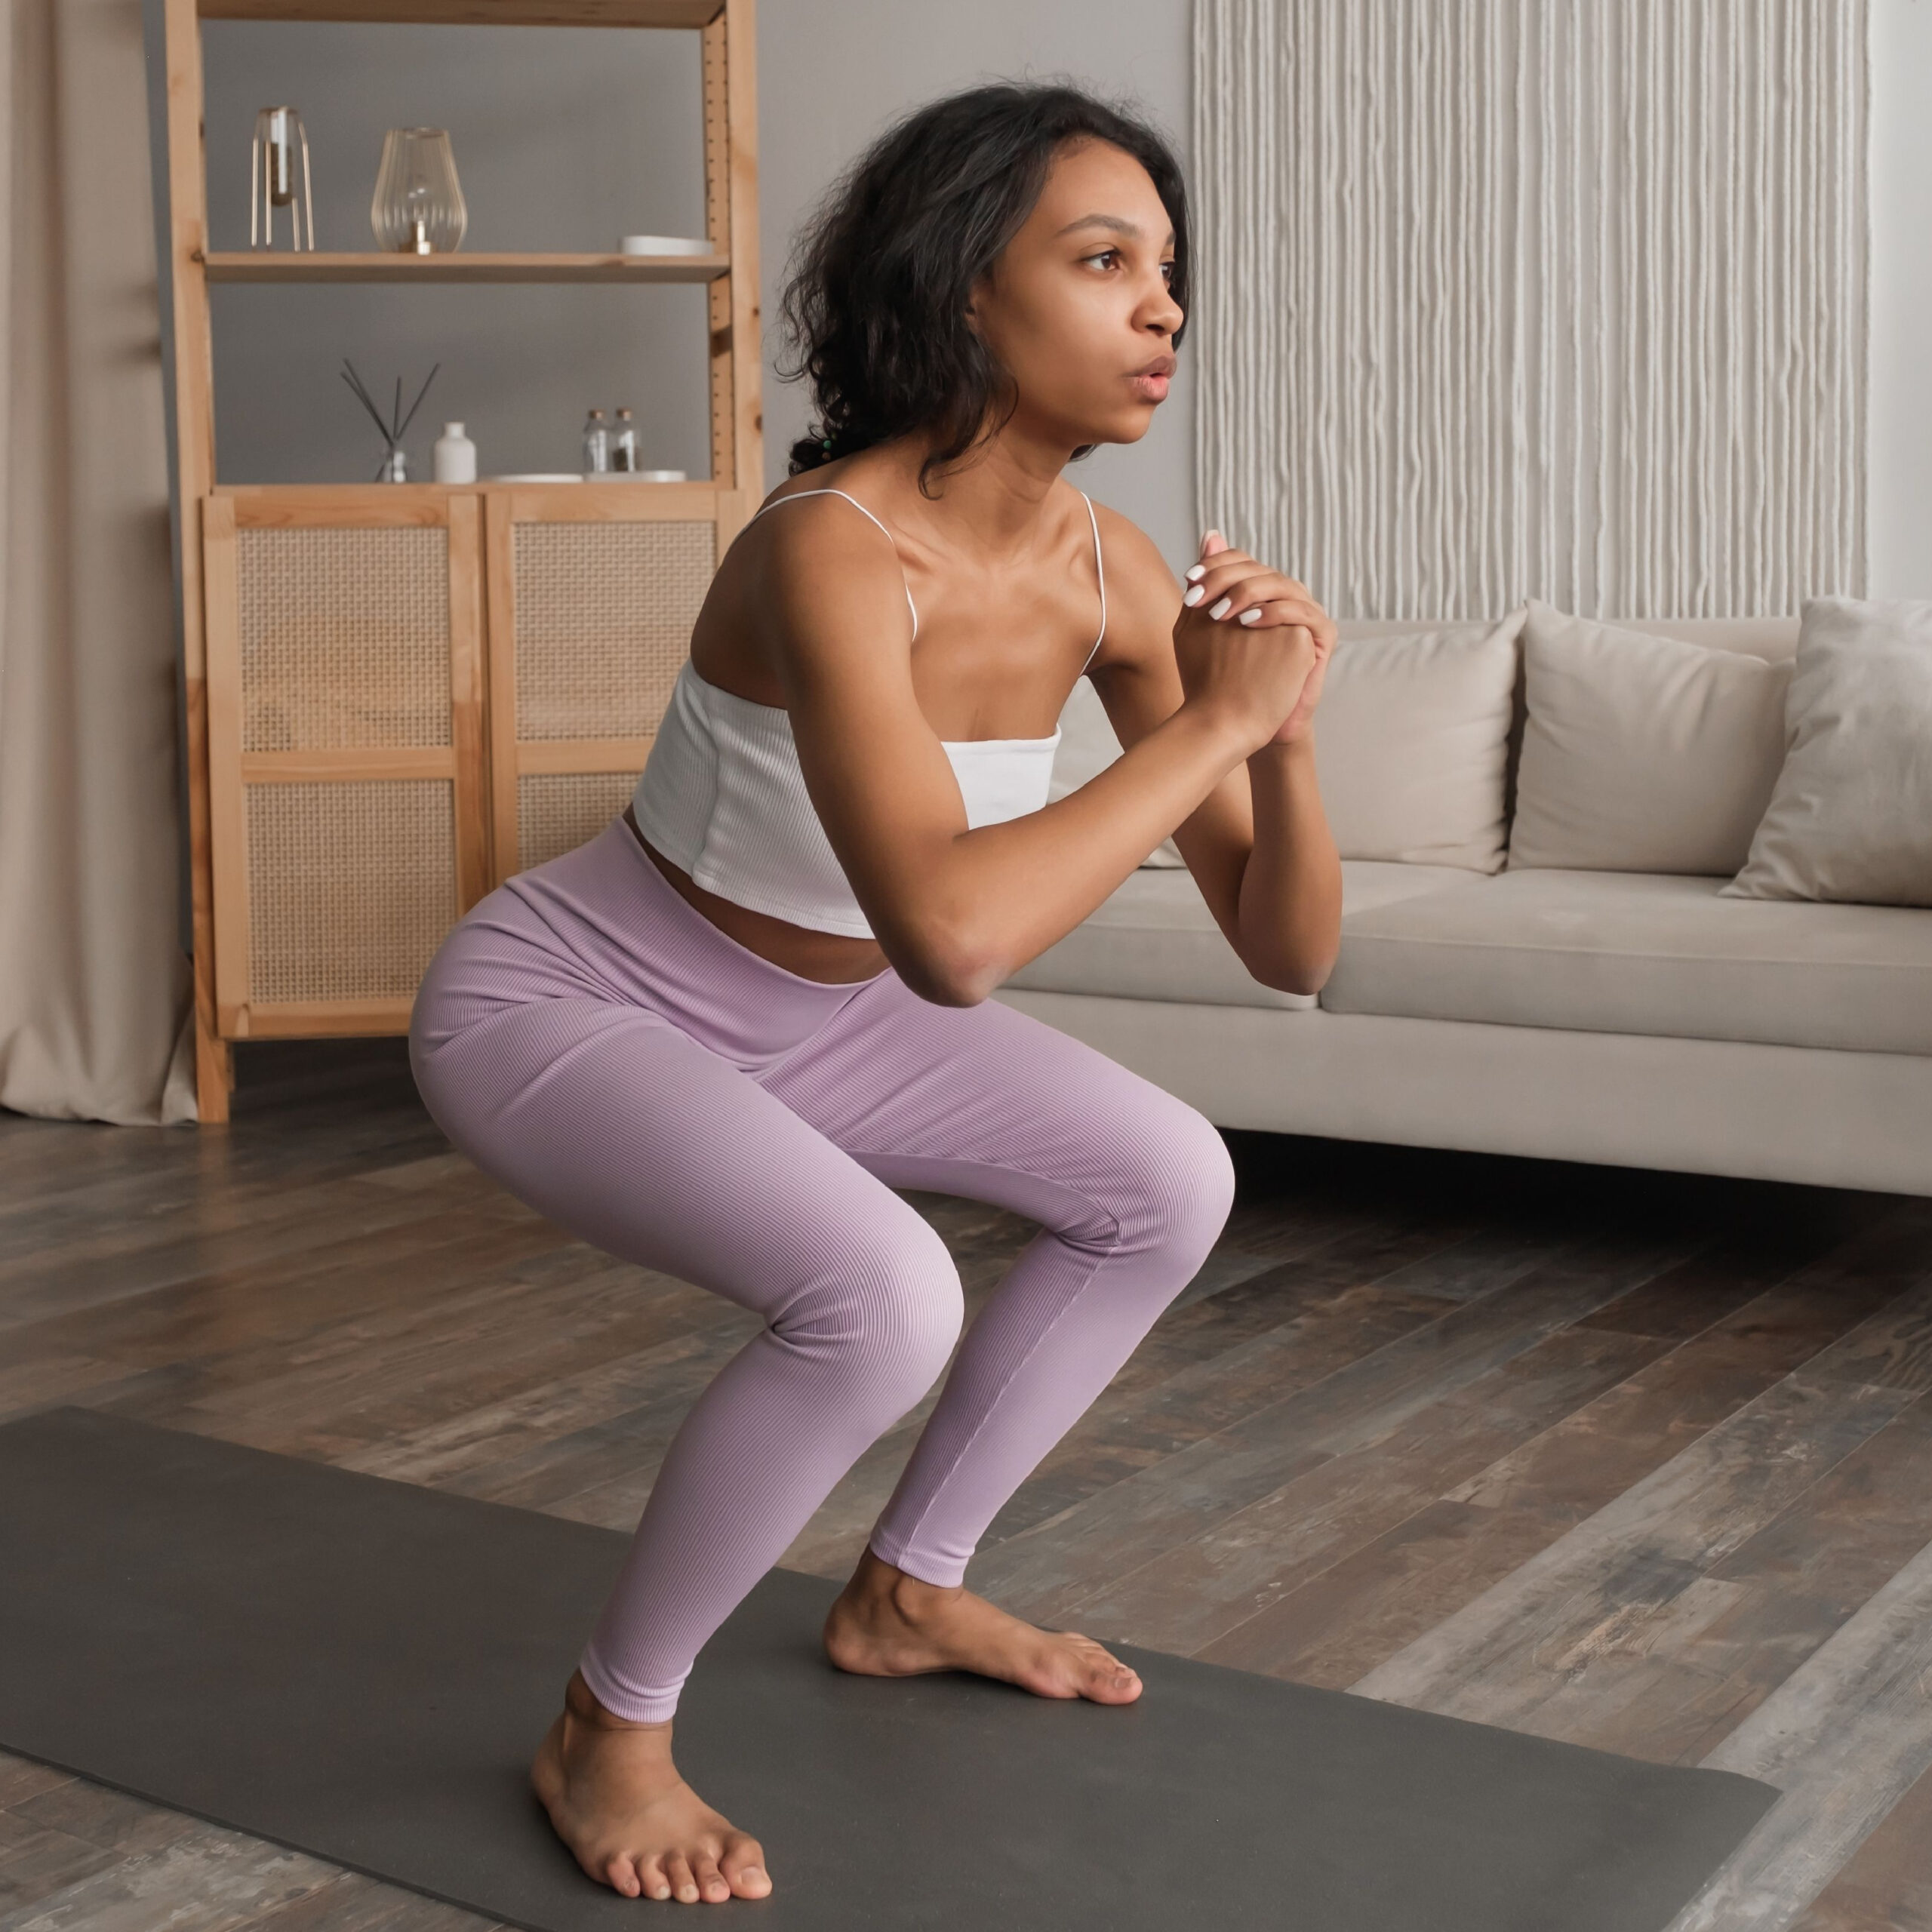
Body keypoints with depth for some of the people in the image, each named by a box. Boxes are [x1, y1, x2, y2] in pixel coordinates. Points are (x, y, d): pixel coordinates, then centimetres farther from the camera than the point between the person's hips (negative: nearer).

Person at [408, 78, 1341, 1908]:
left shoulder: (1117, 573, -11)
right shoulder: (831, 548, -34)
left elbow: (1289, 952, -7)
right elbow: (952, 936, -49)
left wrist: (1281, 736, -26)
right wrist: (1209, 723, -38)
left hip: (795, 1010, 8)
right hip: (556, 1003, -8)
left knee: (1171, 1184, 4)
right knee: (881, 1297, -30)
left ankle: (906, 1592, 22)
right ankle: (607, 1731, -5)